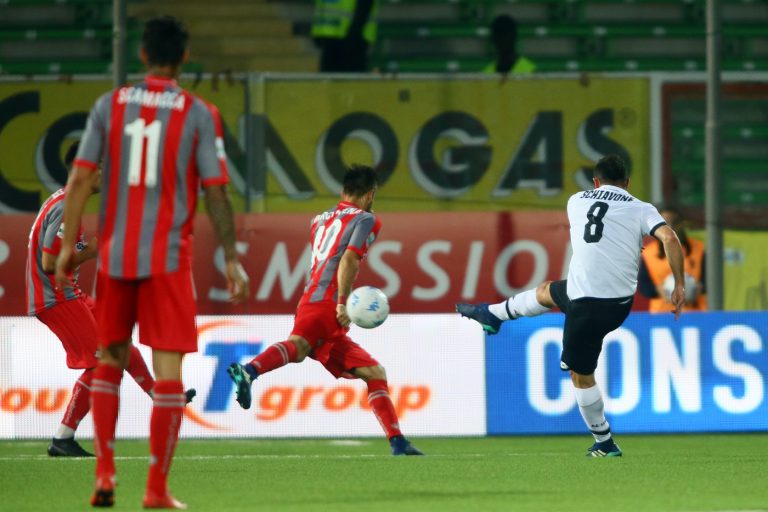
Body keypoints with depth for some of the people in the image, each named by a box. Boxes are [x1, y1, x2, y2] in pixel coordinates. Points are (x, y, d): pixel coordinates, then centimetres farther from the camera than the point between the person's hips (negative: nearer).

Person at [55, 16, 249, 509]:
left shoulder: (109, 106, 3)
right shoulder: (200, 115, -4)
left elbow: (80, 179, -1)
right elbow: (216, 193, -6)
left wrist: (68, 245, 4)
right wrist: (232, 260, 0)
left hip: (114, 256, 3)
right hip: (169, 259, -3)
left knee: (110, 360, 17)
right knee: (168, 370, 0)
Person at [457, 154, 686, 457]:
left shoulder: (577, 201, 8)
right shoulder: (641, 210, 1)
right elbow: (669, 238, -15)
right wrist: (679, 285, -10)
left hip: (586, 303, -2)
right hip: (620, 303, 2)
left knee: (581, 374, 17)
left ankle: (604, 443, 23)